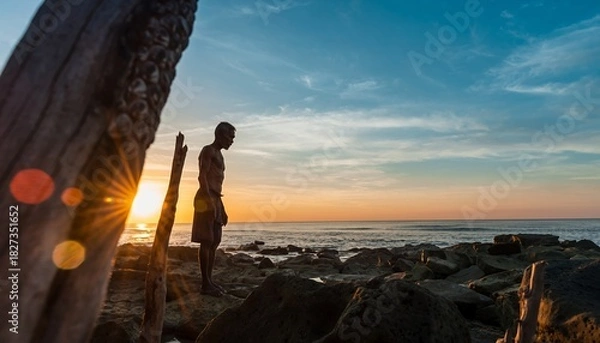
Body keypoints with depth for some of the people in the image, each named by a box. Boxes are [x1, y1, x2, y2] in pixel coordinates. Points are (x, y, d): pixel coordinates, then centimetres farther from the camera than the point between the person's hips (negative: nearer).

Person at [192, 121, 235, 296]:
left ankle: (210, 280, 13)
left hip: (215, 199, 10)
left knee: (214, 242, 8)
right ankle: (205, 284, -7)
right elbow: (202, 177, -15)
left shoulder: (218, 155, 24)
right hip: (206, 199, -10)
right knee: (206, 242, -10)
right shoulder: (208, 150, -3)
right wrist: (209, 200, -26)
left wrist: (222, 208, 21)